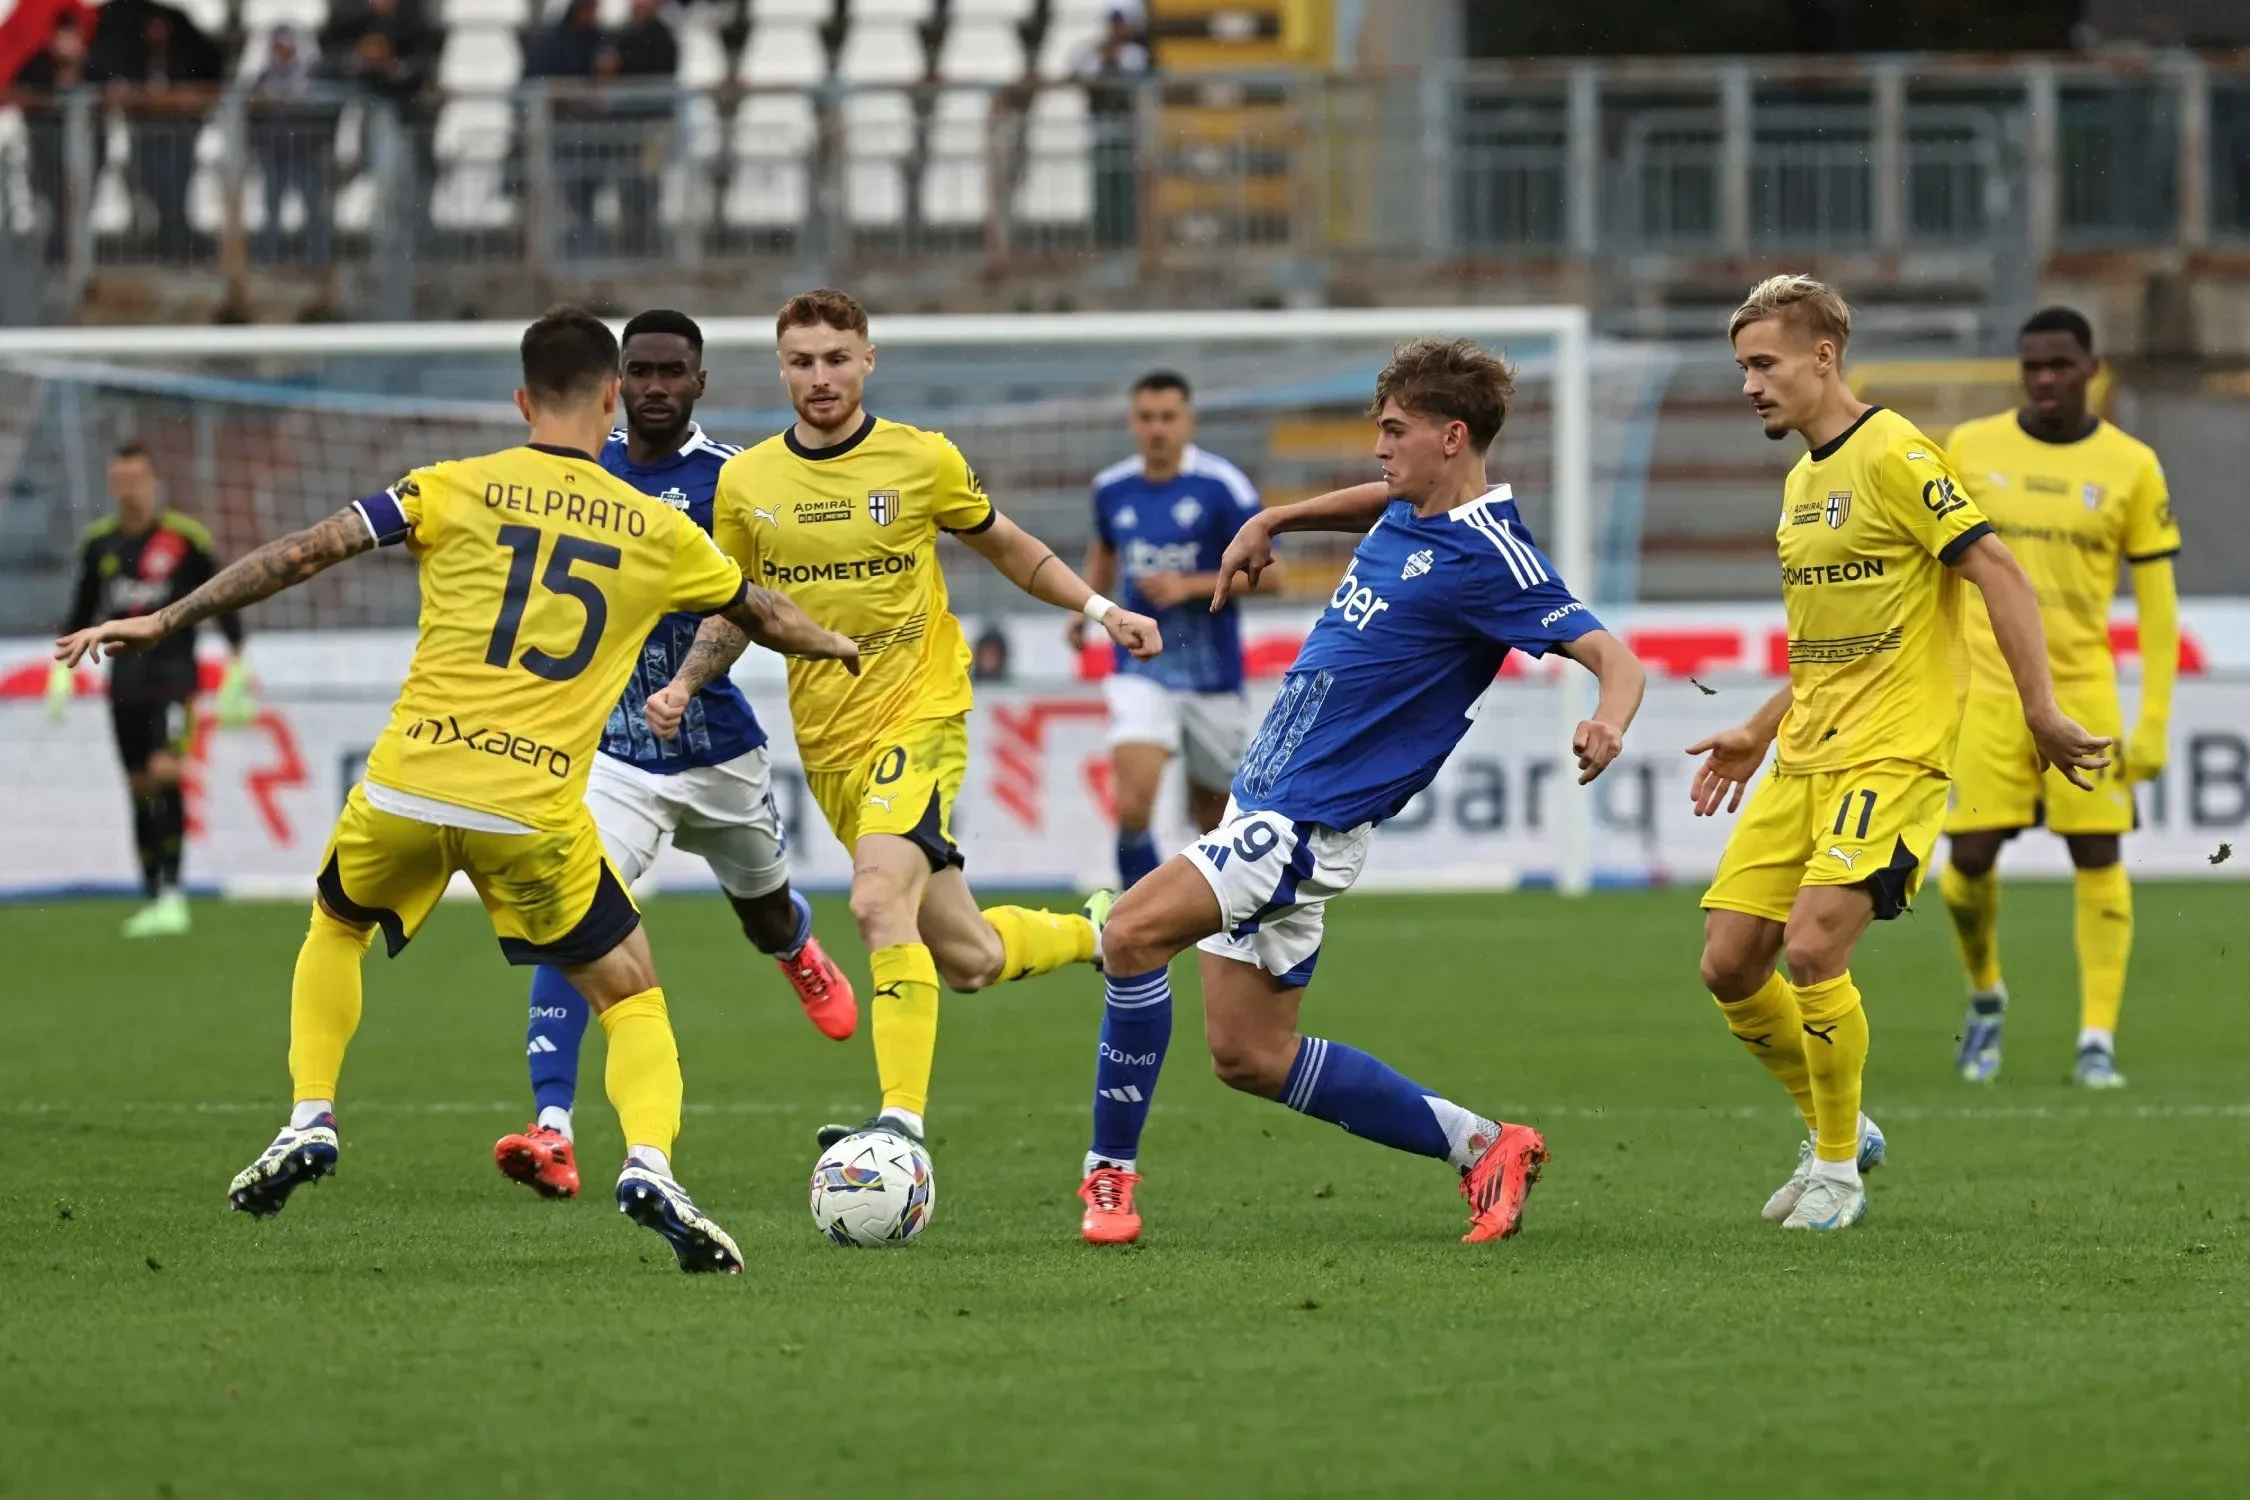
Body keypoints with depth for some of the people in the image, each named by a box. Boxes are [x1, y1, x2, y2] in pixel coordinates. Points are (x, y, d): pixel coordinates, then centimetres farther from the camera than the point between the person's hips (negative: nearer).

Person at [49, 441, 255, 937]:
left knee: (165, 773, -20)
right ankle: (154, 900, 13)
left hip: (173, 671, -5)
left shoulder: (186, 538, -5)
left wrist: (237, 672, -1)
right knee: (140, 789, 6)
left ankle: (173, 892, -18)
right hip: (124, 680, 5)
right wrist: (62, 669, 14)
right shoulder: (98, 542, 8)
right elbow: (82, 611, 20)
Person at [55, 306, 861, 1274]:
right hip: (535, 810, -1)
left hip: (408, 784, 1)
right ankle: (649, 1164, -14)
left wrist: (164, 622, 5)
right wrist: (839, 647, 50)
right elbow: (759, 614, 28)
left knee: (337, 927, 32)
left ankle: (309, 1121, 20)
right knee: (631, 996, 12)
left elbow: (306, 552, -1)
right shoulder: (655, 533, 9)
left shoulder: (455, 491, 5)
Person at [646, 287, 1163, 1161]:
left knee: (879, 900, -29)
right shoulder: (745, 483, 2)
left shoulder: (923, 460, -4)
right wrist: (686, 683, -2)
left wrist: (1100, 609, 2)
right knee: (967, 961, 8)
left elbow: (1006, 547, 12)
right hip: (827, 743, 4)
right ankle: (1095, 932, 41)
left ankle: (902, 1124, -30)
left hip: (921, 713, -4)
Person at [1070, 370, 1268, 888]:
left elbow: (1268, 572, -9)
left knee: (1213, 815, 12)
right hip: (1141, 673, 2)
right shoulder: (1111, 488, 3)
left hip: (1213, 675, -2)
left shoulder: (1222, 486, -10)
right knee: (1132, 807, -19)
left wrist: (1190, 586, -19)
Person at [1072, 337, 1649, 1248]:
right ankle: (1480, 1147, 18)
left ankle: (1110, 1174, -13)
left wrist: (1607, 722, -43)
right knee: (1250, 1059, 11)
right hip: (1265, 797, 10)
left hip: (1314, 820, -10)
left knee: (1132, 931, -24)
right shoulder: (1407, 511, 10)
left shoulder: (1486, 557, -16)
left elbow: (1613, 659, -23)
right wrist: (1269, 524, 30)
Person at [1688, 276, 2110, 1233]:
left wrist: (2040, 711, -20)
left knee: (1812, 950, -20)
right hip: (1802, 759, 9)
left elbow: (1999, 575, -15)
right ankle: (1833, 1132, 21)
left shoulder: (1893, 456, -11)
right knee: (1729, 963, 1)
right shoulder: (1804, 481, 16)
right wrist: (1757, 733, 22)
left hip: (1889, 757, -9)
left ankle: (1837, 1169, -3)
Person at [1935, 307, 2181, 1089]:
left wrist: (2154, 721, -3)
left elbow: (2157, 603, 2)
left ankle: (2097, 1041, -3)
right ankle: (1985, 995, 24)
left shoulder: (2130, 467, 0)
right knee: (1969, 858, -4)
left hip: (2083, 690, -1)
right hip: (1987, 691, 1)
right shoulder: (1970, 449, 3)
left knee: (2097, 856, -7)